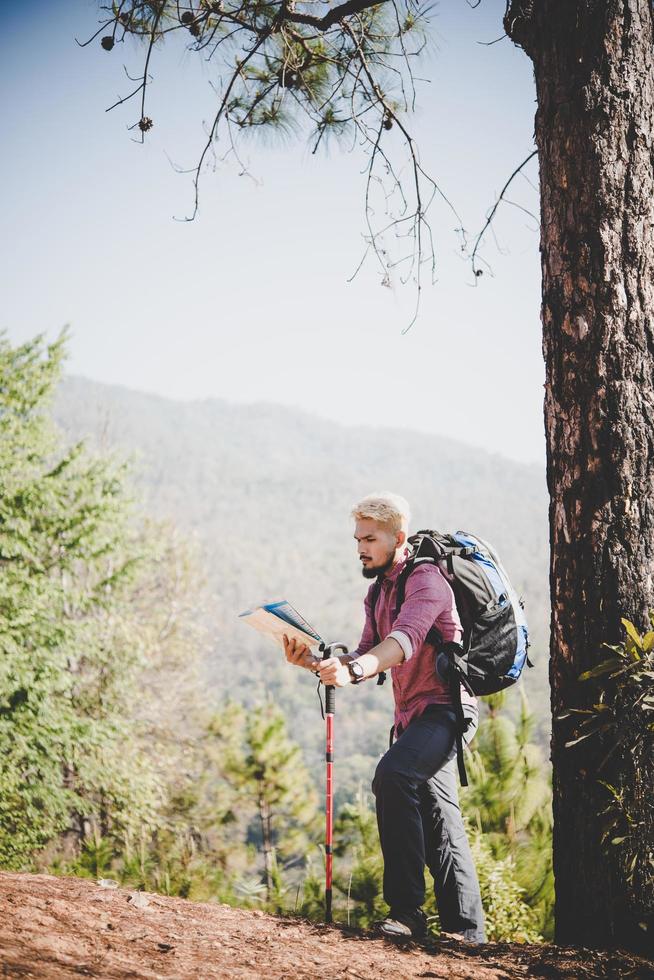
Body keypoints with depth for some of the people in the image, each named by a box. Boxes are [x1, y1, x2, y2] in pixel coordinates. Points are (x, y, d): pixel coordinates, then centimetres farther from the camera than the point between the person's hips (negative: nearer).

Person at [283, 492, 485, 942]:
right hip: (413, 714, 10)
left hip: (446, 706, -10)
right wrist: (316, 663, -9)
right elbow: (368, 658, 7)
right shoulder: (378, 592, 14)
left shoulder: (426, 578, -14)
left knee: (394, 773, -30)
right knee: (439, 823, 13)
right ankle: (466, 926, 23)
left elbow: (404, 642, -32)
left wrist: (352, 670, -48)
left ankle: (406, 908, -27)